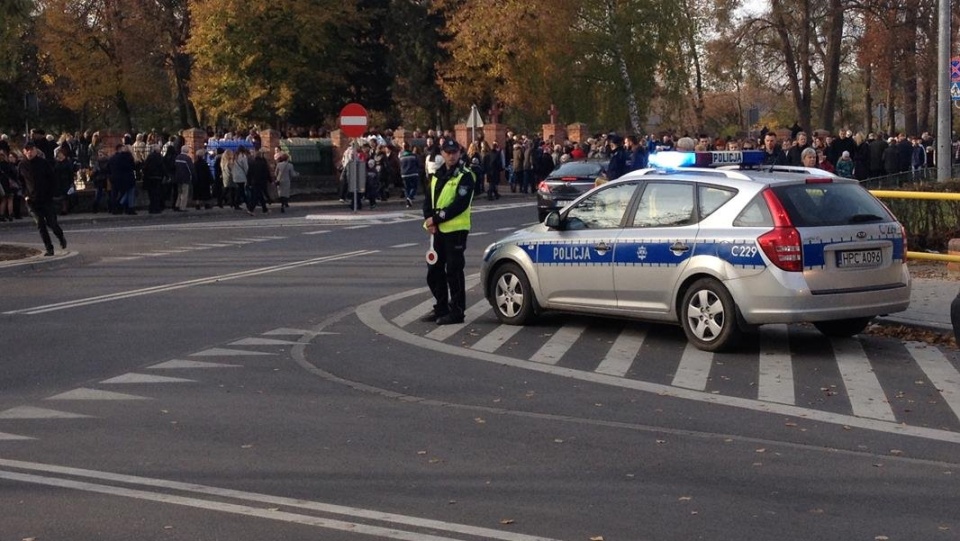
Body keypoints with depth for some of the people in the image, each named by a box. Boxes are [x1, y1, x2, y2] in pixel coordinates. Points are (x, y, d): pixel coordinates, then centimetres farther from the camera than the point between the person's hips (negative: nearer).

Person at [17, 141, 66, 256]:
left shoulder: (43, 163, -5)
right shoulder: (22, 165, 2)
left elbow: (53, 180, 0)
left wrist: (51, 194, -7)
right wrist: (25, 195, 3)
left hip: (47, 199, -2)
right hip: (32, 201, 2)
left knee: (51, 223, -1)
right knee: (40, 225, -1)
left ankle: (61, 237, 29)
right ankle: (49, 248, 5)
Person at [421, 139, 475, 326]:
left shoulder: (465, 176, -9)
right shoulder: (437, 175, 14)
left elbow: (460, 204, -17)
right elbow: (428, 200, 13)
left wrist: (436, 218, -17)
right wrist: (428, 220, -6)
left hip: (456, 229, -7)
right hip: (437, 230, 8)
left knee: (454, 271, -4)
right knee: (434, 270, 12)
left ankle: (456, 312, 3)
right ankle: (441, 308, 23)